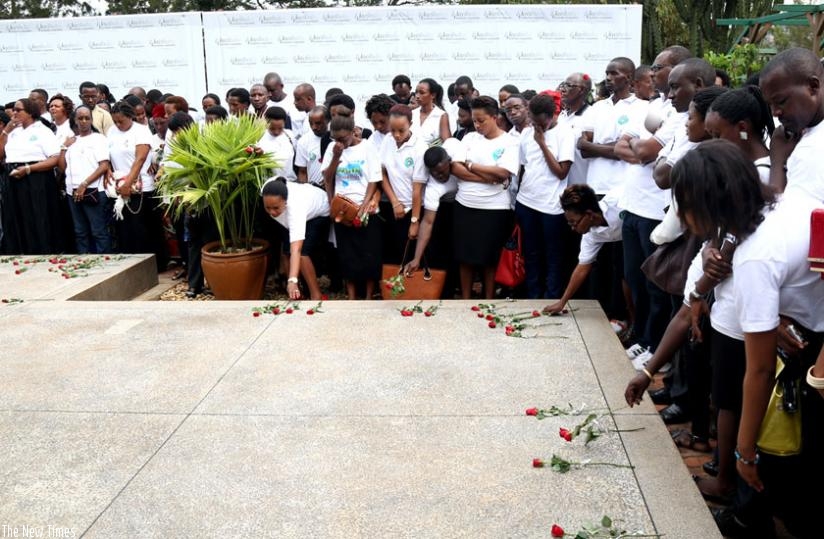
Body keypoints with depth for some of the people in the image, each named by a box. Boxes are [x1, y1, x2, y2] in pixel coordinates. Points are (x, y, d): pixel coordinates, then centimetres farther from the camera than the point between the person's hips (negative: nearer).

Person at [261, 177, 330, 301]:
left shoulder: (295, 208, -48)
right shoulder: (267, 190, -33)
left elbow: (296, 250, -55)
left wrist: (292, 281, -65)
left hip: (319, 213, -6)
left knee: (301, 251, -24)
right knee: (286, 250, -4)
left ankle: (316, 295, -12)